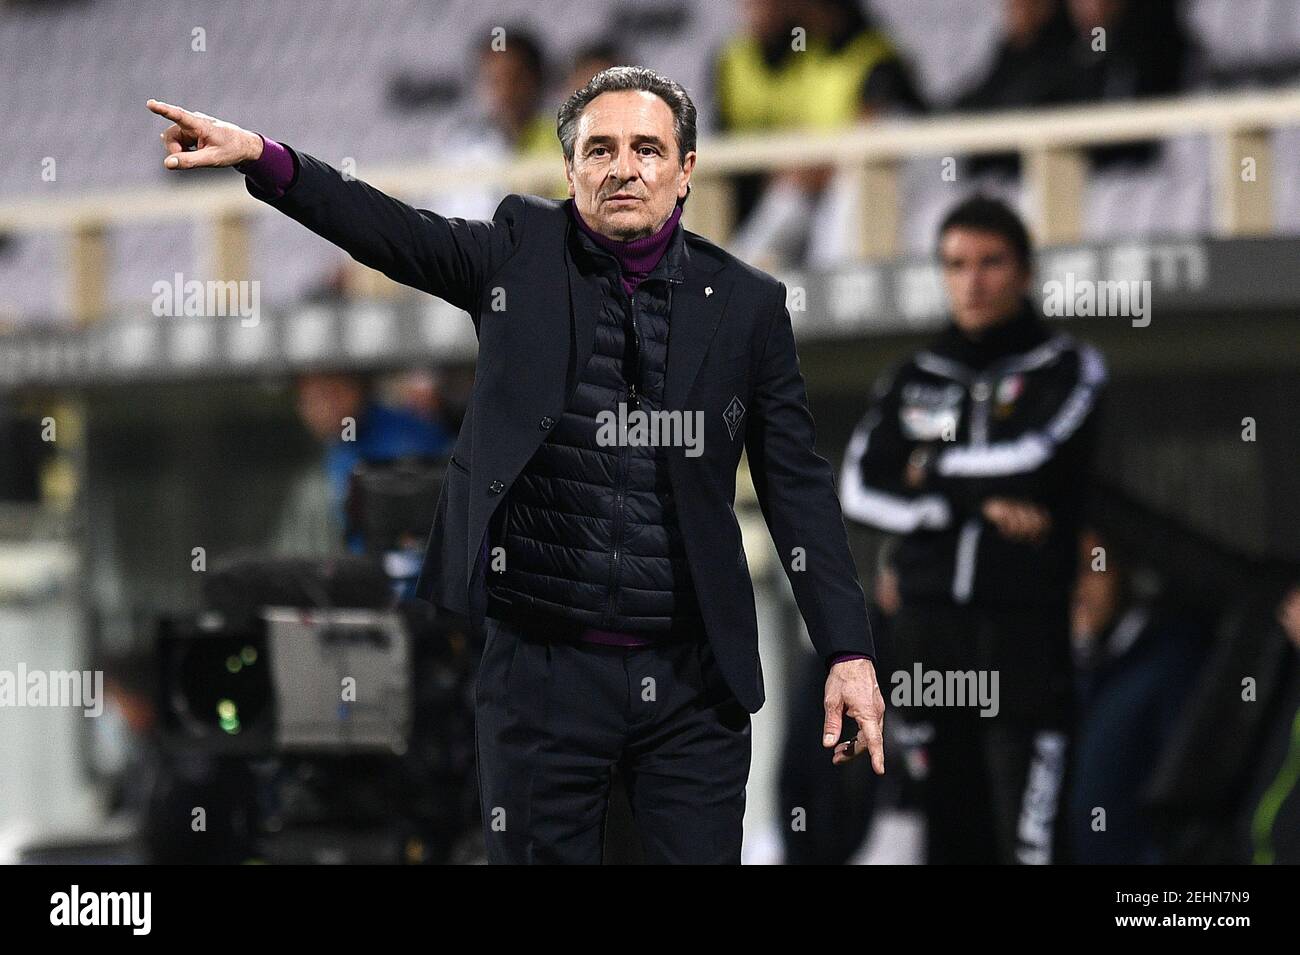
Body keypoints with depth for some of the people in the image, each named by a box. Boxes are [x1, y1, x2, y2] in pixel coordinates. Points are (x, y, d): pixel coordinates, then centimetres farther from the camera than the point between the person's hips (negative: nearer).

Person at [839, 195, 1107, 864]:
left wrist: (937, 468, 4)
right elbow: (861, 488, 3)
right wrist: (975, 505, -9)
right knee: (950, 834, 5)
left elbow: (1034, 459, -11)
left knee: (1029, 839, -13)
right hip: (930, 627, 4)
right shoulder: (911, 381, 16)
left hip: (1025, 627, -4)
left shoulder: (1069, 369, 7)